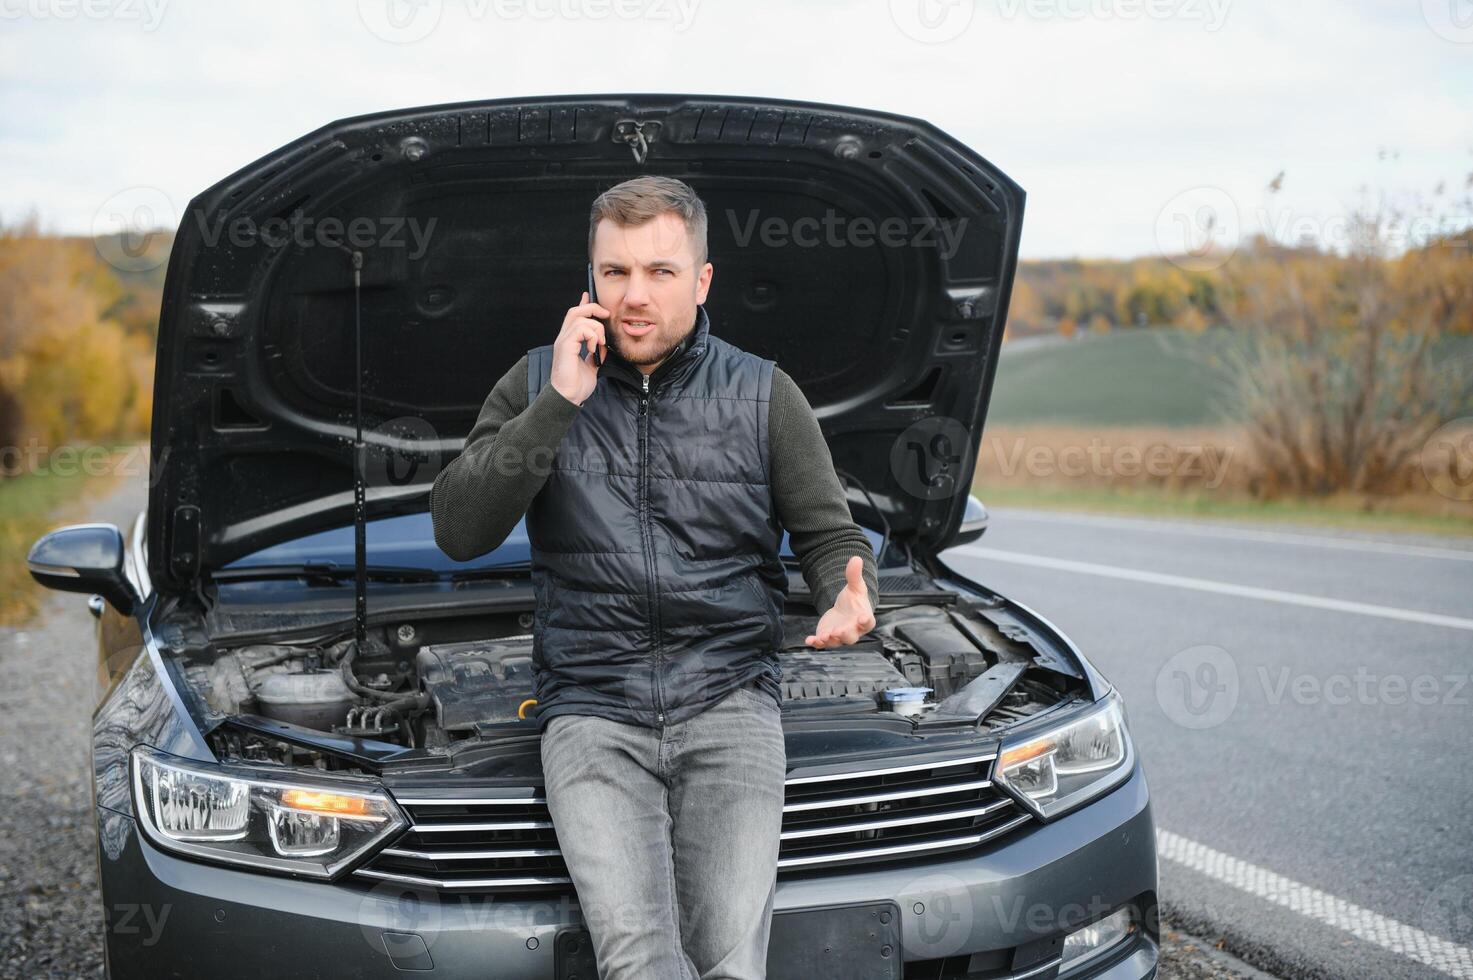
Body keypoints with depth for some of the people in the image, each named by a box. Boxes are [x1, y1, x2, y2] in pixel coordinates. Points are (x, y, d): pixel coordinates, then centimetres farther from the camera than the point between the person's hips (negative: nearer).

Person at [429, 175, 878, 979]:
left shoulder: (765, 396, 8)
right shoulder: (536, 385, 8)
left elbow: (831, 535, 12)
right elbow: (458, 533, -3)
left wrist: (848, 598, -13)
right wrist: (559, 404, -10)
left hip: (730, 701, 0)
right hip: (592, 710, 0)